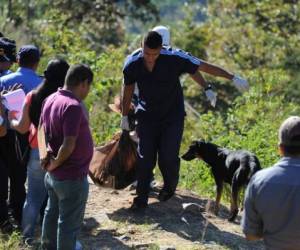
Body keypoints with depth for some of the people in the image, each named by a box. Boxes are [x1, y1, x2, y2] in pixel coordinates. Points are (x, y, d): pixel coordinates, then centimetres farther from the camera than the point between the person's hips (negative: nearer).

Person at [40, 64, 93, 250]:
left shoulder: (51, 100, 3)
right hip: (72, 176, -9)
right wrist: (56, 163, -15)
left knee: (52, 213, 25)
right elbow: (68, 145, -30)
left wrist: (48, 157, 6)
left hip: (53, 174, 9)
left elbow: (43, 131, 13)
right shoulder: (73, 106, -25)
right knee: (70, 221, 6)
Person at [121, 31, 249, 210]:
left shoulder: (174, 58, -24)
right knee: (145, 158, -4)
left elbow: (203, 66, -14)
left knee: (168, 157, -7)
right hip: (147, 115, 2)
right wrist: (125, 116, 14)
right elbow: (128, 89, 3)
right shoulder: (132, 64, -16)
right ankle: (141, 198, 9)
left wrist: (233, 78, -7)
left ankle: (170, 186, 24)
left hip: (173, 116, -2)